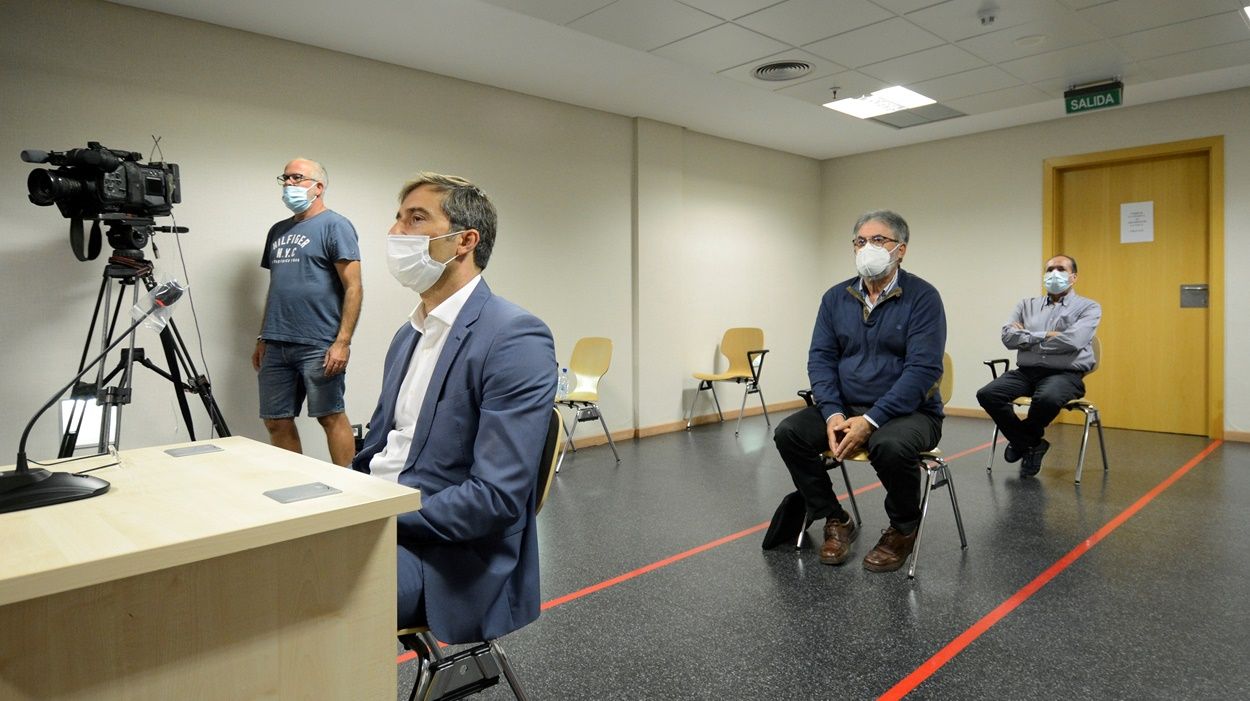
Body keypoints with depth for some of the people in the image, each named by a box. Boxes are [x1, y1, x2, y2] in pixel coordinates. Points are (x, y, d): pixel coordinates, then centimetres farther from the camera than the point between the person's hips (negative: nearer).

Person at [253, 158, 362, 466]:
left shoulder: (335, 226, -4)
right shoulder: (278, 230, 18)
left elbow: (353, 288, -10)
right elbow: (274, 289, 22)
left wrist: (343, 342, -17)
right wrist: (263, 339, 17)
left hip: (318, 346, -7)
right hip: (276, 345, 7)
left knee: (331, 417, 0)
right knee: (276, 421, 9)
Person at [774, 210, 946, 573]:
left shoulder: (922, 297, -9)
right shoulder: (836, 297, 6)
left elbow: (923, 369, -18)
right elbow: (820, 358, 2)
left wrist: (870, 421, -25)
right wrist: (833, 413, -15)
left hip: (909, 411, -4)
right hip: (846, 407, 5)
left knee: (891, 445, -36)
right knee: (788, 433, -17)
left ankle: (903, 530, -3)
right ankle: (836, 521, 4)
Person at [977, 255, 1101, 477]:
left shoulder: (1088, 307, 6)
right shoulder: (1027, 304, 17)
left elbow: (1072, 340, -14)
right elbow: (1008, 337, 1)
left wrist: (1027, 336, -5)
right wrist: (1045, 336, -9)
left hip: (1065, 374, -4)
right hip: (1026, 372, 4)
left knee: (1046, 398, -38)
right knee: (987, 394, -23)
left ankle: (1021, 440, -3)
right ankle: (1031, 444, -1)